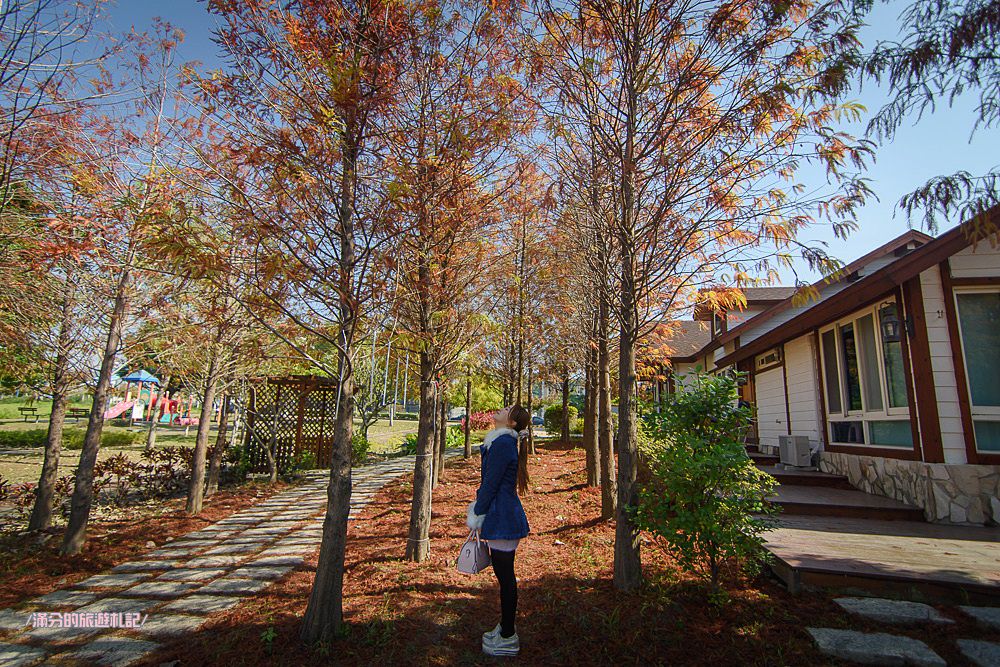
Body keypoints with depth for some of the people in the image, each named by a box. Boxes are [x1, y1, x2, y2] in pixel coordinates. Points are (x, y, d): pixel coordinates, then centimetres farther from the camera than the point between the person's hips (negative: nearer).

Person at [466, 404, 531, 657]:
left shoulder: (502, 443, -20)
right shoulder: (501, 442, 11)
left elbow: (491, 484, -19)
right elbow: (489, 481, 18)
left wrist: (476, 516, -10)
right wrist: (478, 511, 21)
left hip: (502, 519, -10)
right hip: (503, 515, 10)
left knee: (506, 577, 4)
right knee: (504, 576, 20)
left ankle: (508, 638, 19)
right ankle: (505, 628, 34)